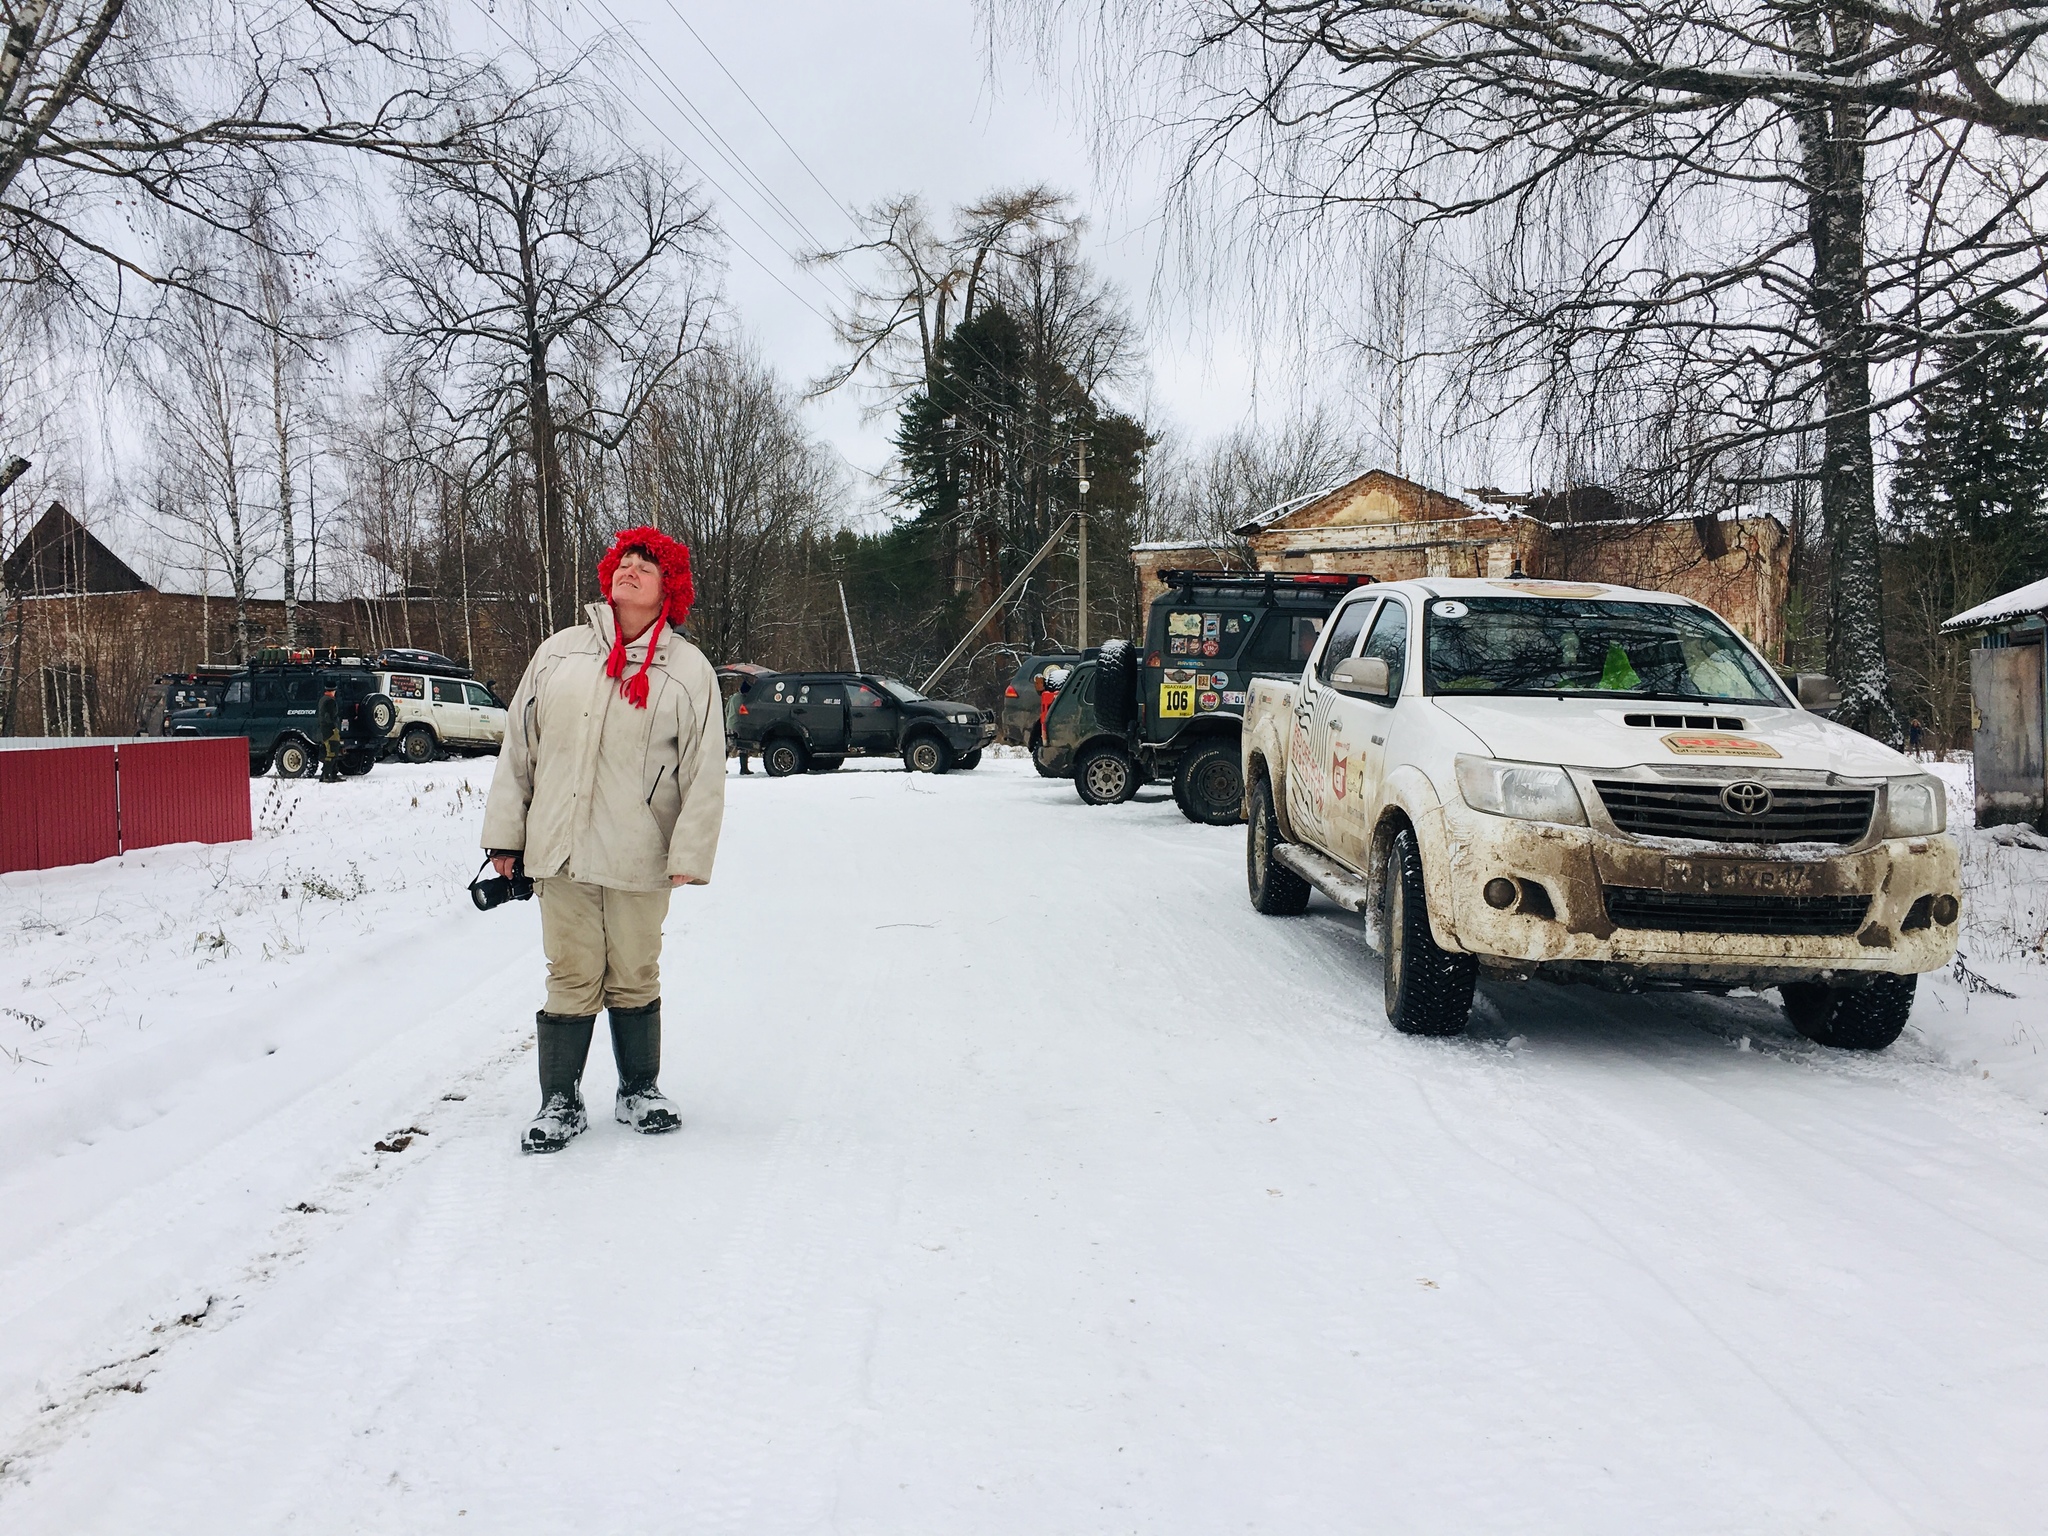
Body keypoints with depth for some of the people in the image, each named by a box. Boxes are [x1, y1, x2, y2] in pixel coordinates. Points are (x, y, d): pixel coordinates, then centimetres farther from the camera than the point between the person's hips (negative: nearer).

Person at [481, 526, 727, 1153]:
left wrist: (690, 853, -8)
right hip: (561, 849, 1)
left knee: (635, 977, 10)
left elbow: (705, 771, -1)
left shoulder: (689, 670, 3)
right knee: (572, 978, 3)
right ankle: (560, 1100, 16)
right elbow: (518, 744, 12)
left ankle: (639, 1090, 27)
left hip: (640, 858, -1)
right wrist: (505, 832, 9)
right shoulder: (559, 652, 10)